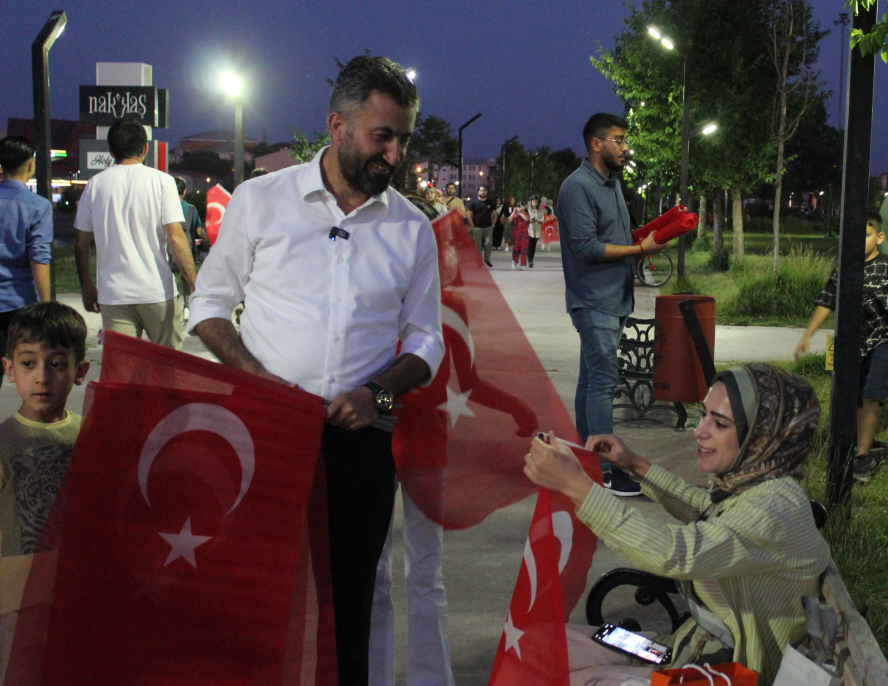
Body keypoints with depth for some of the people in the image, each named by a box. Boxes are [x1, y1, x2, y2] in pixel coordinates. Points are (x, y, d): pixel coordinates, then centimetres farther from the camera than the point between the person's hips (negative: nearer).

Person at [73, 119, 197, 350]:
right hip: (157, 292, -2)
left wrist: (86, 286, 21)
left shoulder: (95, 185, 5)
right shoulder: (161, 181, -3)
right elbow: (176, 238, -10)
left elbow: (81, 243, 8)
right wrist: (197, 287, -7)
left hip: (113, 295, 2)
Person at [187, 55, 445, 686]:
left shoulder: (413, 229, 8)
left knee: (346, 600, 8)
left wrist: (377, 392, -7)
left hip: (360, 439, 2)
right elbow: (210, 302, 8)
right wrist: (252, 375, -9)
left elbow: (426, 339, 13)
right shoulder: (261, 200, 3)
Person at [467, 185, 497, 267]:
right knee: (477, 245, 0)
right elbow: (468, 214, 0)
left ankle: (487, 259, 6)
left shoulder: (490, 202, 11)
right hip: (477, 227, -2)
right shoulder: (473, 201, 2)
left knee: (488, 243, -8)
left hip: (488, 227, 2)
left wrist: (492, 223, 6)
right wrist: (472, 225, -5)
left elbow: (495, 214, 17)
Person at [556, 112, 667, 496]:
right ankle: (604, 471, -7)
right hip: (594, 301, -10)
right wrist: (640, 249, -15)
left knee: (592, 378, 13)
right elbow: (587, 248, -20)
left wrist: (647, 236, 3)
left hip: (612, 299, 10)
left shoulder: (612, 183, 17)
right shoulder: (578, 187, -14)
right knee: (603, 381, -10)